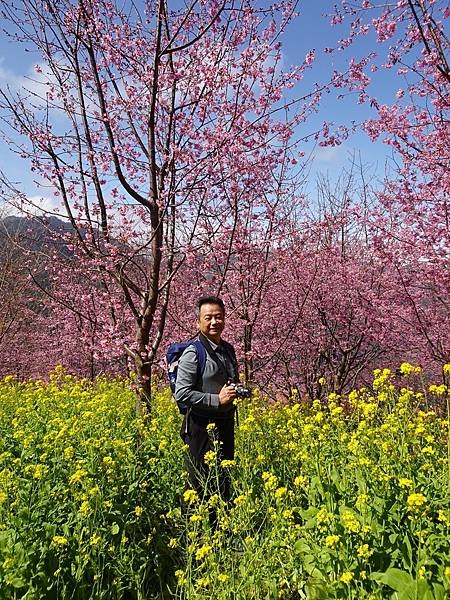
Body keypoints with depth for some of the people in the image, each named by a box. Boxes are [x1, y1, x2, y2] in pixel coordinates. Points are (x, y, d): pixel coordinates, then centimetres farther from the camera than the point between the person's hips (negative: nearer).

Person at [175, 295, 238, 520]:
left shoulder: (228, 349, 10)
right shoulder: (193, 353, -15)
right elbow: (182, 394, -19)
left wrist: (238, 391, 3)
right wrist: (217, 400, -21)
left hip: (225, 424, 8)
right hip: (202, 427, -8)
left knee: (223, 483, 17)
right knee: (199, 485, 2)